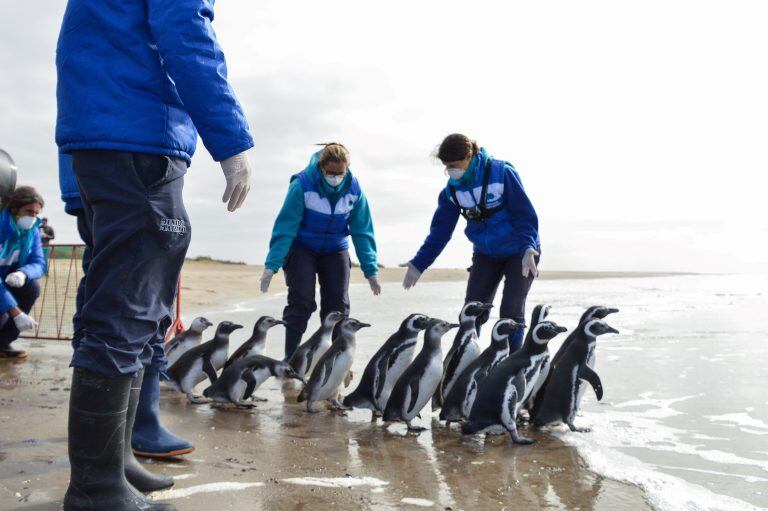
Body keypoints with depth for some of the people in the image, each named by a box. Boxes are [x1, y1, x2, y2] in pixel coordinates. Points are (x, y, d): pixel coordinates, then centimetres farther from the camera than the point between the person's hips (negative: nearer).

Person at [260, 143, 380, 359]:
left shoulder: (354, 190, -13)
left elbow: (363, 232, -8)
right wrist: (272, 265, -27)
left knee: (338, 304, -3)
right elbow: (284, 227, -23)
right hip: (301, 248, -3)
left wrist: (370, 270, -12)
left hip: (335, 250, 3)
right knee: (301, 301, -14)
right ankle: (290, 358, -5)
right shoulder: (302, 185, -24)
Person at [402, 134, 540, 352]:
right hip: (485, 254, 5)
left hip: (519, 252, -4)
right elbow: (440, 230, 0)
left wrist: (527, 248, -36)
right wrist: (418, 264, -5)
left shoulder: (501, 172, -20)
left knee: (511, 312, -9)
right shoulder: (452, 189, -4)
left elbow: (525, 214, -21)